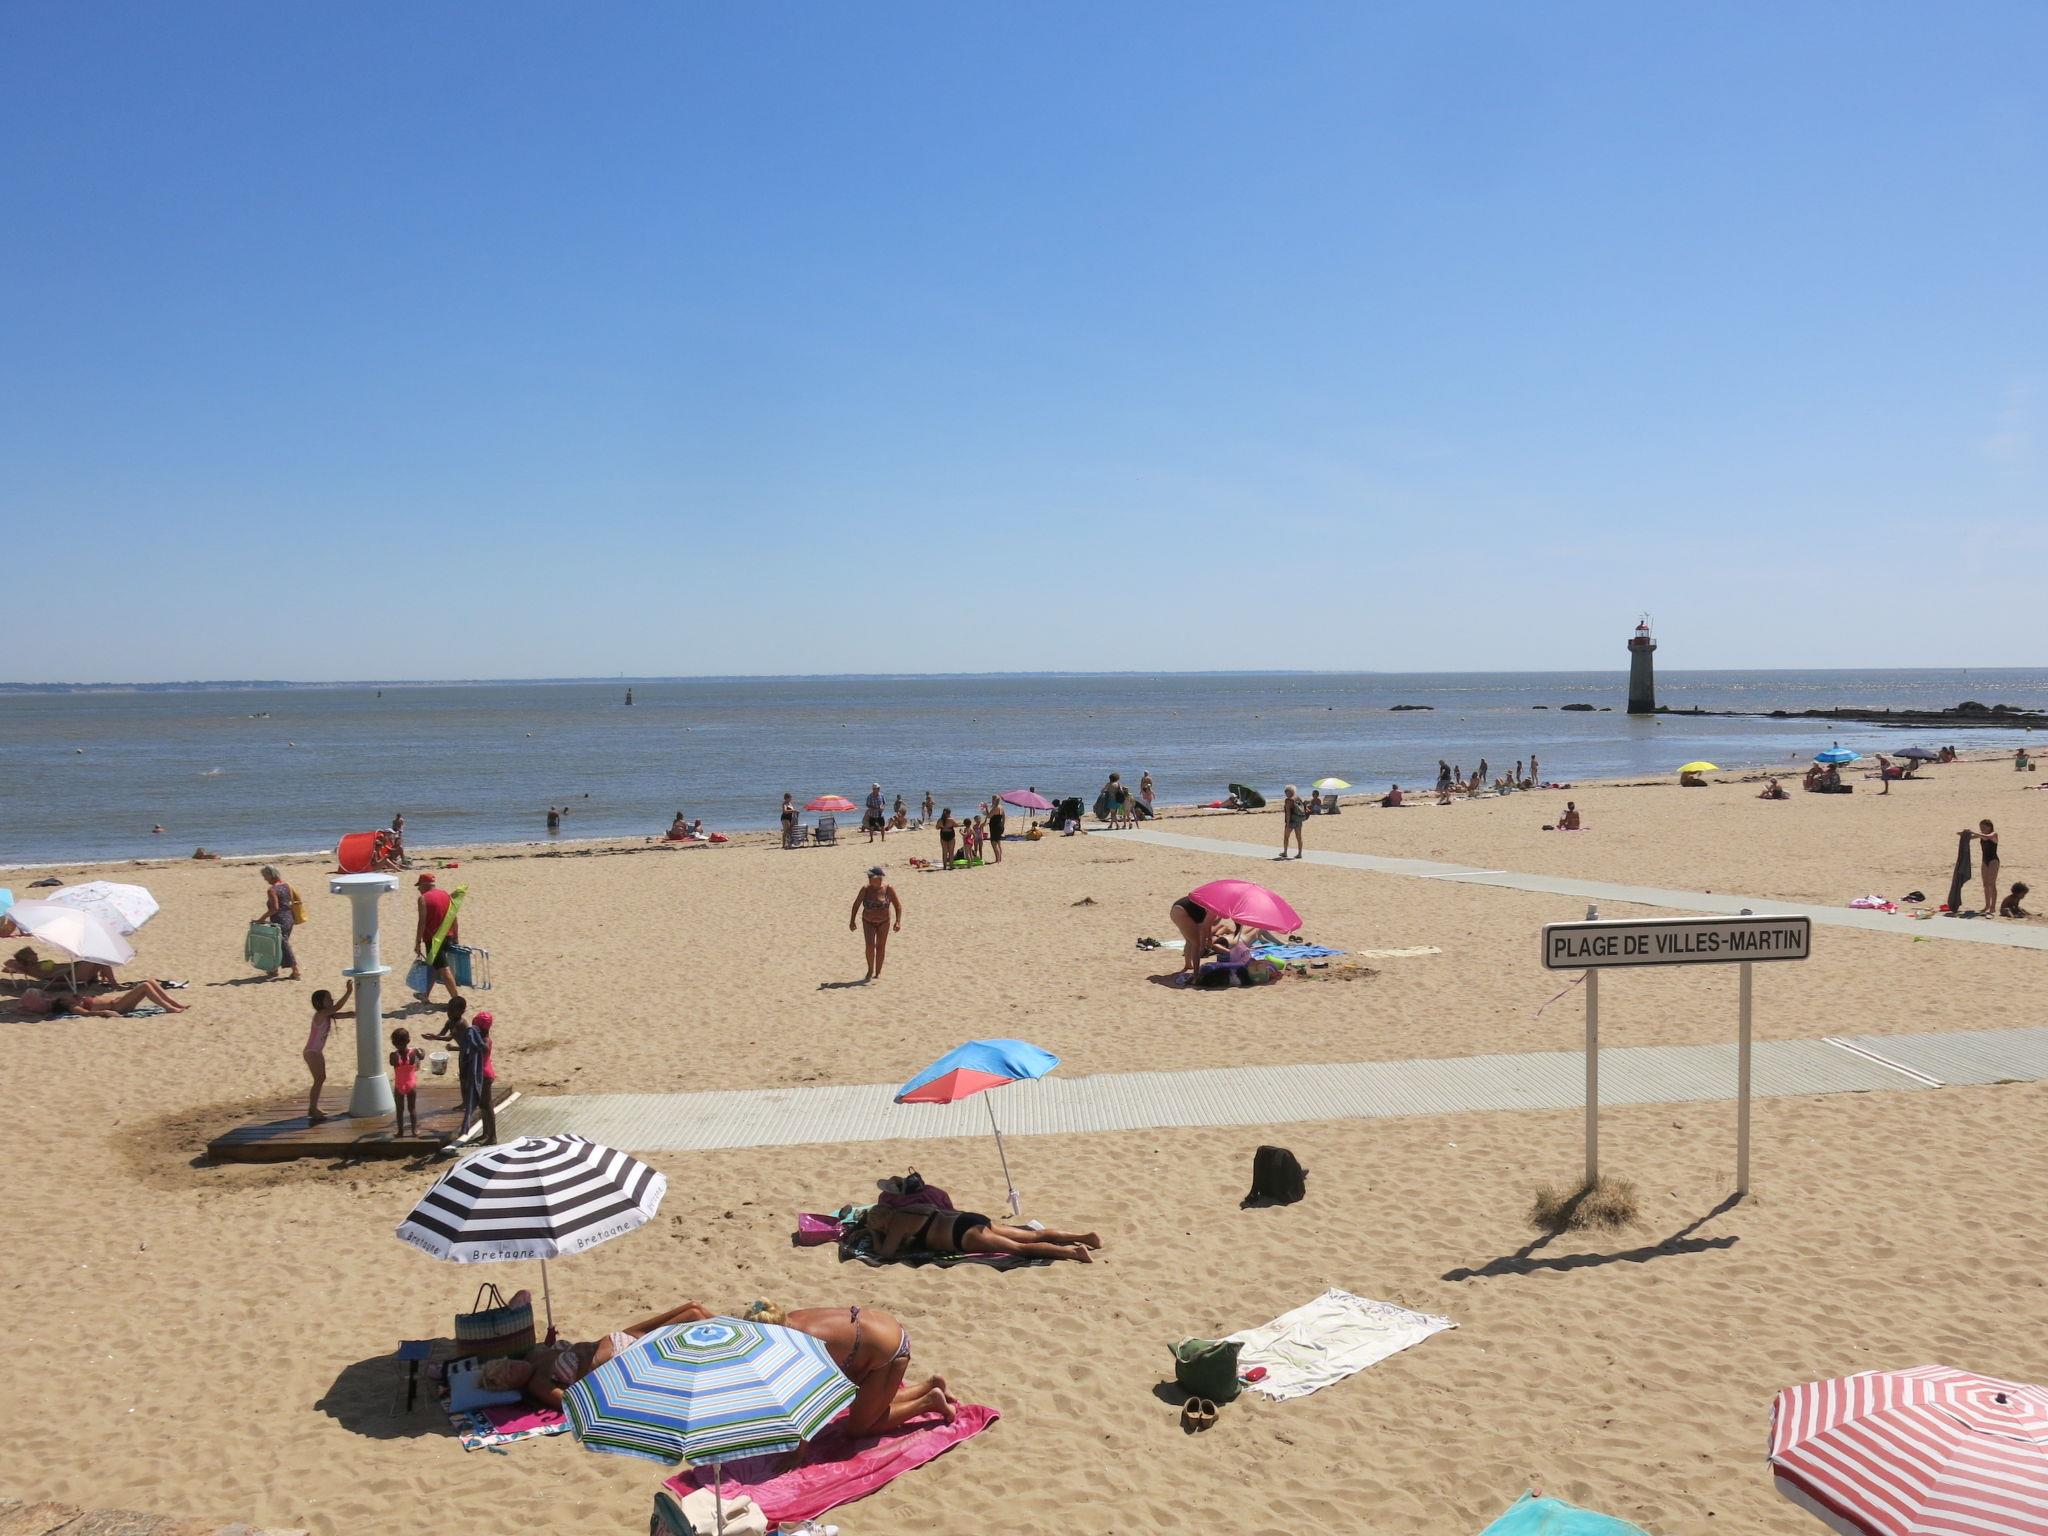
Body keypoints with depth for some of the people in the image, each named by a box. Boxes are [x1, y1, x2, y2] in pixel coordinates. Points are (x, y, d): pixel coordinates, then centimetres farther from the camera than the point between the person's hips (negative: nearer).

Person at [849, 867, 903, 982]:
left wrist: (898, 921, -16)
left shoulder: (888, 889, -15)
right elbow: (856, 904, -1)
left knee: (880, 947, 3)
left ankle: (878, 972, 15)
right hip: (868, 922, 0)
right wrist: (852, 921, 0)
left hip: (883, 922, 0)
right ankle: (870, 970, 8)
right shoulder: (865, 889, -12)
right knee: (869, 945, -13)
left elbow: (898, 905, -8)